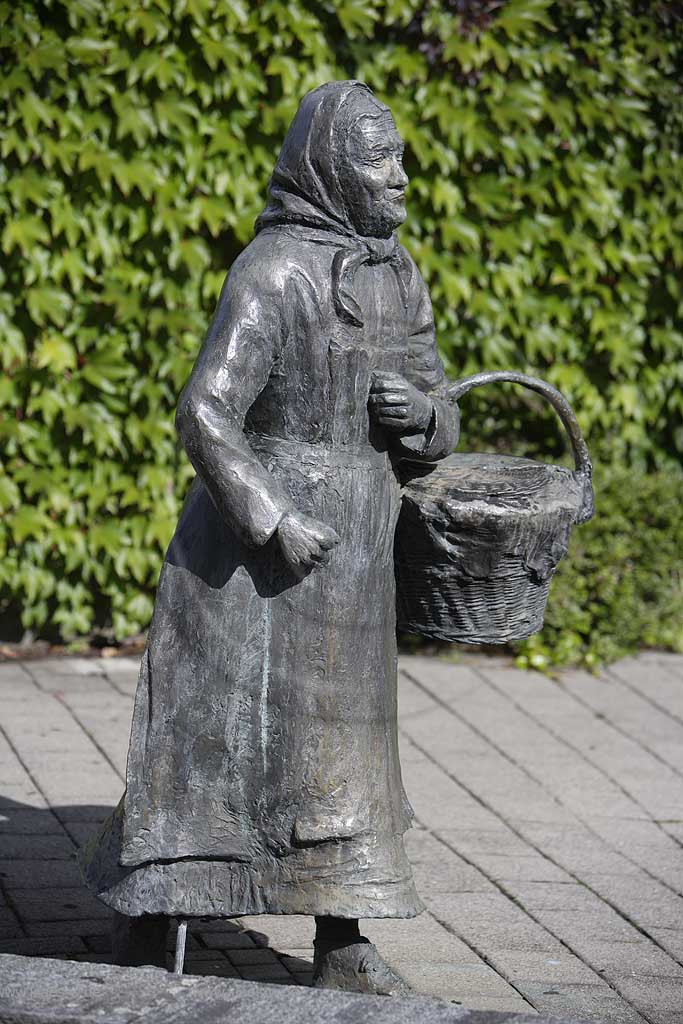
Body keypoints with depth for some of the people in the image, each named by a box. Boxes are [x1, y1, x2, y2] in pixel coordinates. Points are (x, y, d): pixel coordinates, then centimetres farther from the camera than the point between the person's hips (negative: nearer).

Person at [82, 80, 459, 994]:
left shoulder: (399, 279, 9)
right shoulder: (271, 275, -15)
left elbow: (437, 423, 15)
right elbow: (205, 416, -20)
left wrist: (420, 414, -8)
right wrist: (274, 521, -24)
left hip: (348, 555, 7)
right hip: (255, 549, -7)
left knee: (333, 748, 11)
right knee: (211, 740, -2)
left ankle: (342, 944, 18)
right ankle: (147, 932, 9)